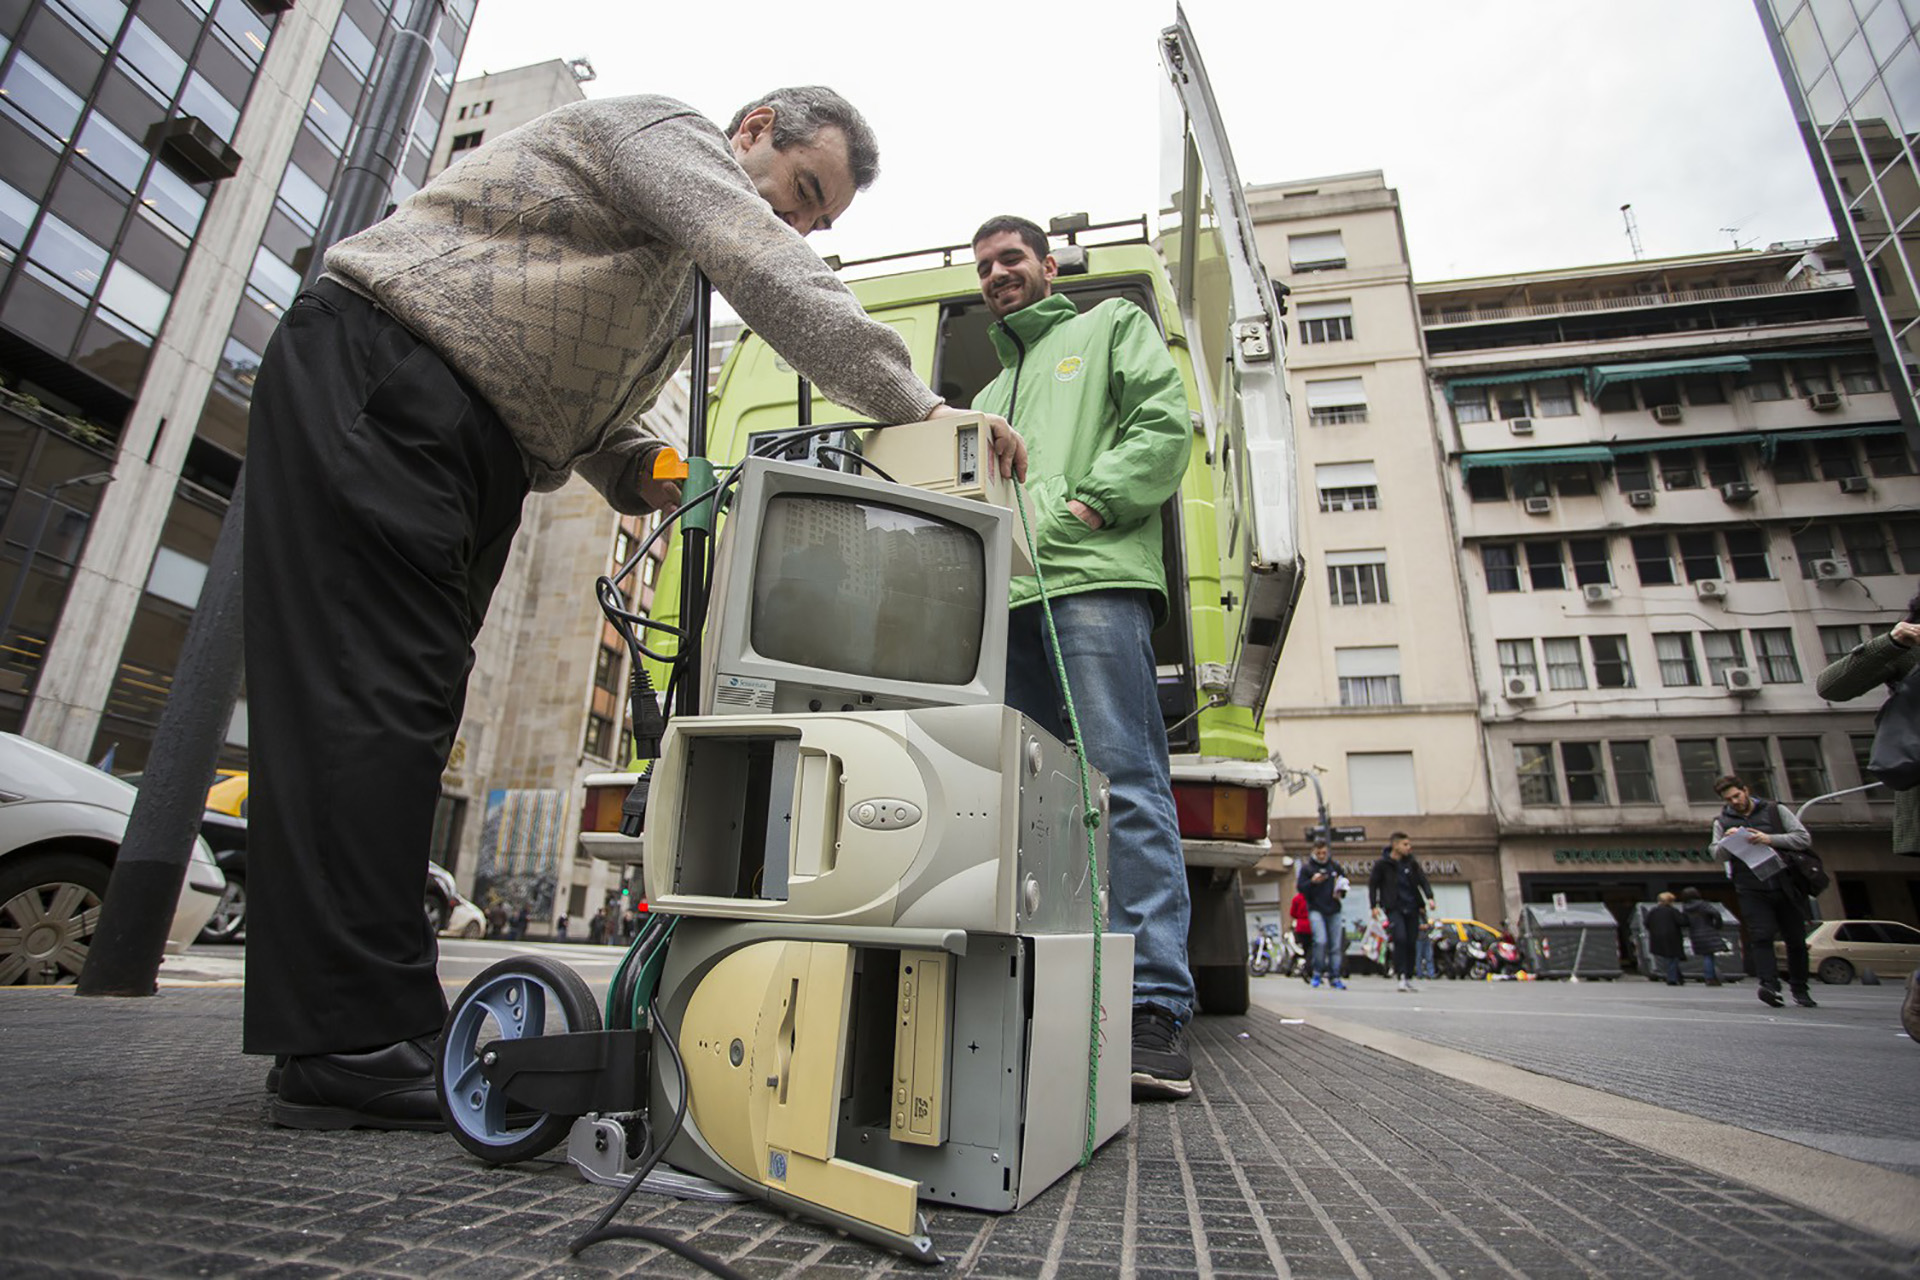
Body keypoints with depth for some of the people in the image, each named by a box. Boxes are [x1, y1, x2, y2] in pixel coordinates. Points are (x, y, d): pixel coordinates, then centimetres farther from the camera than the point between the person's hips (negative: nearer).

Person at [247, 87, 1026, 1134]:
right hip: (376, 382, -9)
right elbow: (772, 275, -19)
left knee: (407, 713, 2)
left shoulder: (679, 282, 25)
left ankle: (337, 1036, 7)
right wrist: (915, 406, -20)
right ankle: (354, 1053, -13)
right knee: (375, 702, -16)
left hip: (469, 447, 9)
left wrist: (636, 469, 0)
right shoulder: (663, 130, -1)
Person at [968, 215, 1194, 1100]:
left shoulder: (1112, 326, 22)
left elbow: (1165, 425, 4)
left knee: (1124, 786, -15)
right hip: (1004, 602, 7)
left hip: (1094, 581, -6)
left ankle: (1155, 1010, -15)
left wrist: (1090, 504, -9)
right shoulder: (991, 393, 39)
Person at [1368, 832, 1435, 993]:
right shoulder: (1382, 864, -2)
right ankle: (1402, 976, -14)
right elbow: (1372, 885, 2)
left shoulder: (1411, 863, 10)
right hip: (1393, 908, -4)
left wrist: (1429, 898, -9)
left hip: (1412, 908, 4)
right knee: (1400, 938, -20)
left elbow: (1423, 880, 8)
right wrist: (1374, 905, -6)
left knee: (1411, 942, 4)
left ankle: (1409, 978, 16)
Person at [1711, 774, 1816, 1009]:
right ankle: (1769, 984, -23)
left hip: (1786, 885, 0)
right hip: (1752, 890, 0)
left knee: (1796, 938, 7)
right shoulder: (1722, 821, 10)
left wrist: (1770, 839, -15)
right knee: (1761, 936, -15)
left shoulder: (1775, 810, 7)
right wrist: (1728, 840, -16)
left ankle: (1799, 988, 21)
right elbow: (1717, 854, 4)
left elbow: (1804, 838, -1)